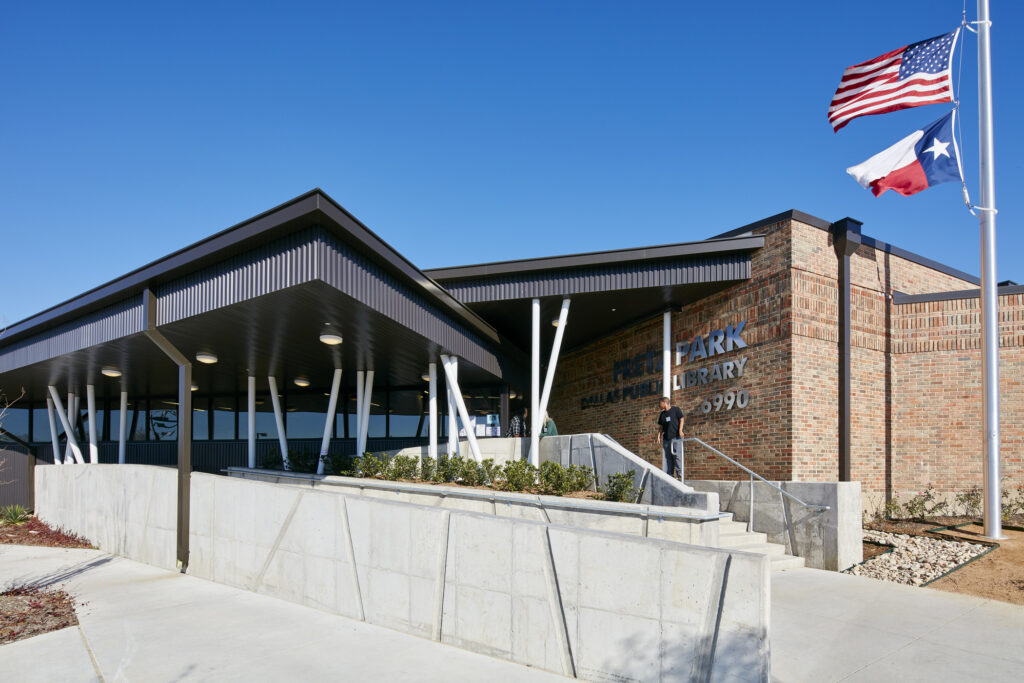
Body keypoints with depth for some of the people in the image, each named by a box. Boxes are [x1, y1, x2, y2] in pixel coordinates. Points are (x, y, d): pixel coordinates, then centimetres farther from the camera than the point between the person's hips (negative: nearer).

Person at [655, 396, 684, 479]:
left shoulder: (675, 410, 2)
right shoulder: (662, 414, 18)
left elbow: (682, 419, 0)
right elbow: (661, 427, 20)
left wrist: (680, 430, -11)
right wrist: (659, 436, 8)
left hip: (676, 437, -6)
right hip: (666, 438, 6)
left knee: (677, 455, -11)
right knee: (666, 457, 2)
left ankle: (680, 474, -8)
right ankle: (669, 475, 4)